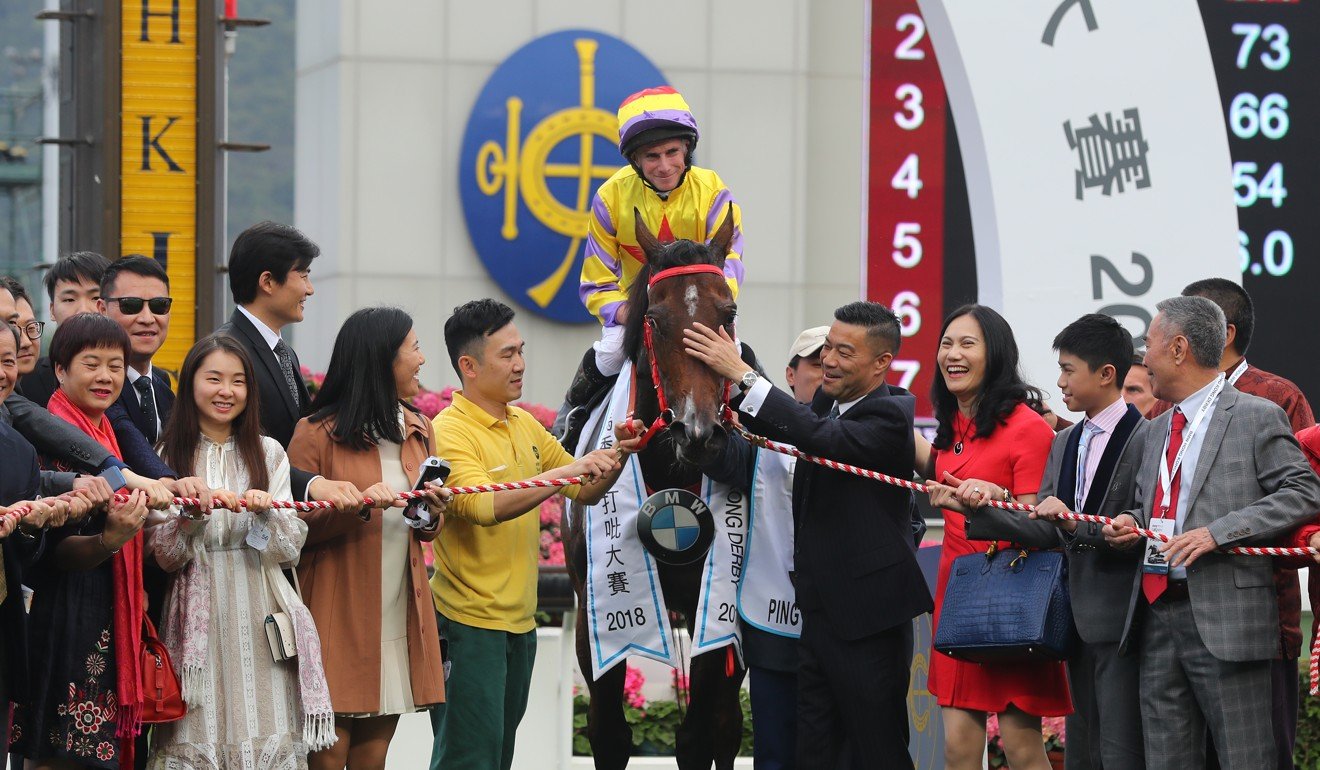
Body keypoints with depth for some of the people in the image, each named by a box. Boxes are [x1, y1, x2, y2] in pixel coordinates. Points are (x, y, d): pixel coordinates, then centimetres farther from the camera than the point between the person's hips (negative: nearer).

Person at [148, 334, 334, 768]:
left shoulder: (268, 453, 10)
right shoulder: (170, 456, 7)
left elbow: (289, 549, 3)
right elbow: (164, 556, 1)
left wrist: (266, 511, -16)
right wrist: (192, 514, -17)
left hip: (260, 621, 1)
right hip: (197, 621, -1)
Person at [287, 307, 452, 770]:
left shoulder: (418, 431, 15)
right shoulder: (317, 433, -6)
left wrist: (431, 514, 1)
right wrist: (359, 503, -22)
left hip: (398, 621, 6)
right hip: (339, 620, -6)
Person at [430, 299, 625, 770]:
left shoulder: (525, 425, 11)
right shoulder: (449, 432, -12)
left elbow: (587, 492, 15)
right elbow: (485, 507, -28)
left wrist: (613, 459, -4)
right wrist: (560, 474, -32)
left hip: (519, 620, 8)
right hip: (470, 621, -8)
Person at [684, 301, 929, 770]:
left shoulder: (891, 415, -15)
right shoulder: (826, 402, 12)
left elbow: (823, 438, -31)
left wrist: (741, 375, -33)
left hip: (867, 620, -8)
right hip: (815, 614, 8)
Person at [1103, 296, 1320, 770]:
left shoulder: (1258, 418, -4)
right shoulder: (1159, 428, 20)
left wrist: (1217, 533, -18)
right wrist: (1133, 524, 5)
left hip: (1225, 618, -7)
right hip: (1158, 615, 7)